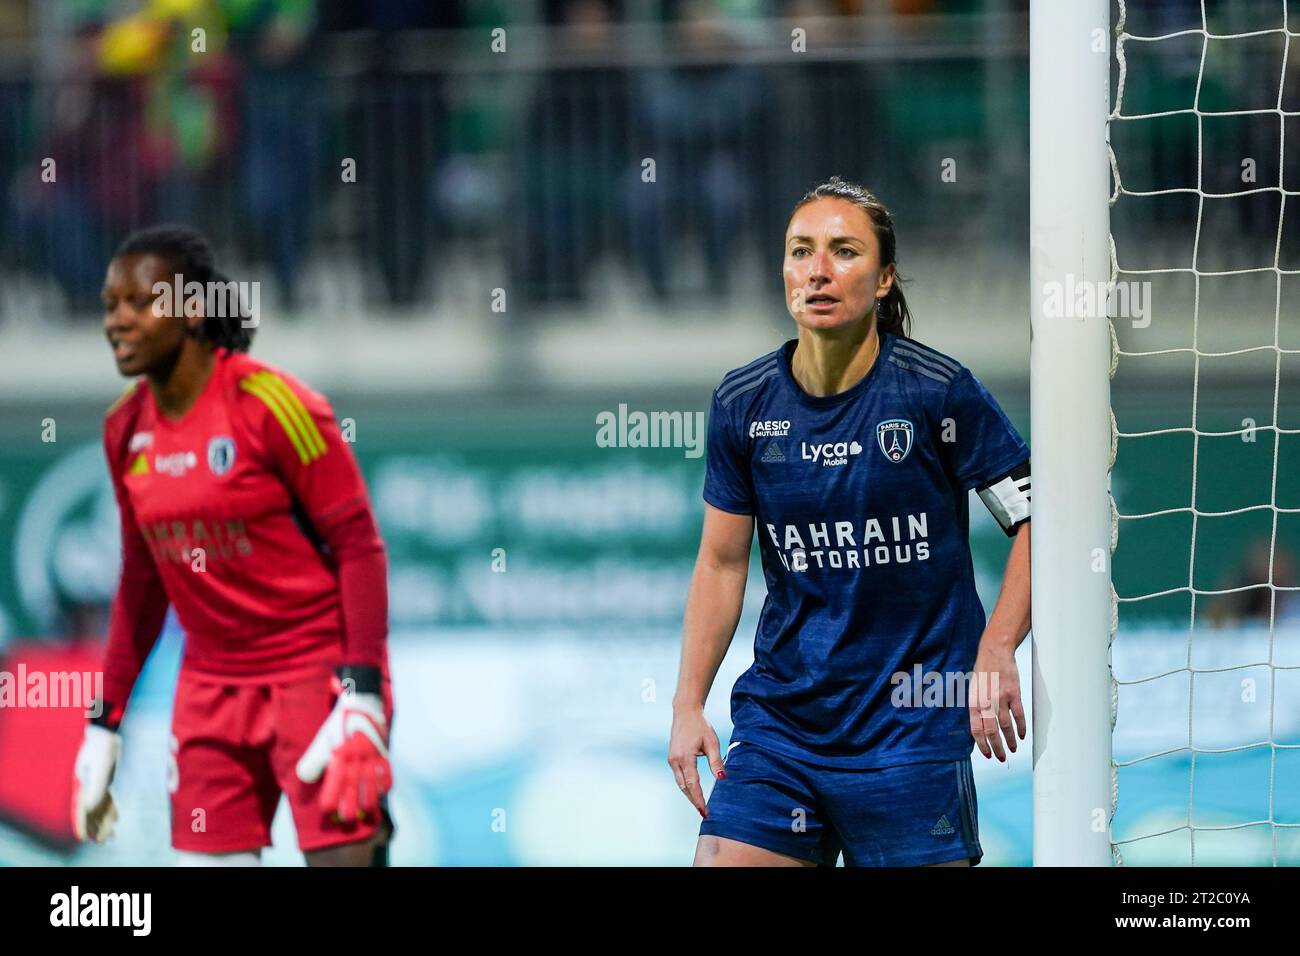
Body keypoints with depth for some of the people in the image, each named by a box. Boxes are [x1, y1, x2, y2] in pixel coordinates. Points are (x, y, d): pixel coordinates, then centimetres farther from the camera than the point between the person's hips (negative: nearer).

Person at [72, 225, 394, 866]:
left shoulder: (271, 404, -15)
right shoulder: (126, 428, 4)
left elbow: (359, 546, -14)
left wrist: (363, 703, -21)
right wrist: (104, 726, 14)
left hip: (318, 671, -6)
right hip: (212, 686, 6)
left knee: (343, 855, -13)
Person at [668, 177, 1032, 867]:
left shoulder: (936, 390, -9)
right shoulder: (743, 403, 2)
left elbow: (1036, 519, -4)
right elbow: (721, 562, 10)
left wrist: (995, 654, -14)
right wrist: (688, 706, 5)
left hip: (912, 730, -3)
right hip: (777, 725, 3)